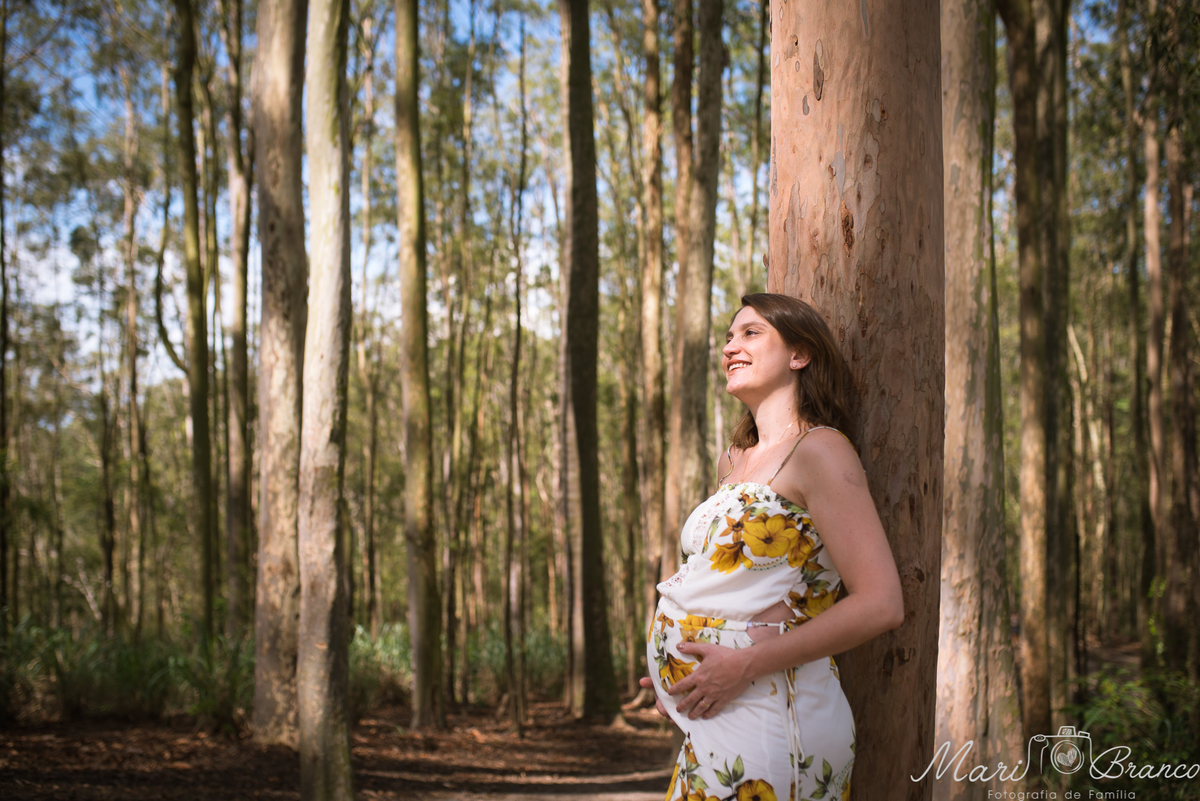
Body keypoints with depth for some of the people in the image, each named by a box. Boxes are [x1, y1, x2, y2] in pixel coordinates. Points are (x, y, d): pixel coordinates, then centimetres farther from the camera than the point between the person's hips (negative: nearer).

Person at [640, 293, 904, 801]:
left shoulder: (820, 450, -10)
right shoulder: (733, 462, 16)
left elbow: (880, 605, -18)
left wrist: (746, 665, -18)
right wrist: (677, 670, 13)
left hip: (766, 717, -8)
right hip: (712, 720, 8)